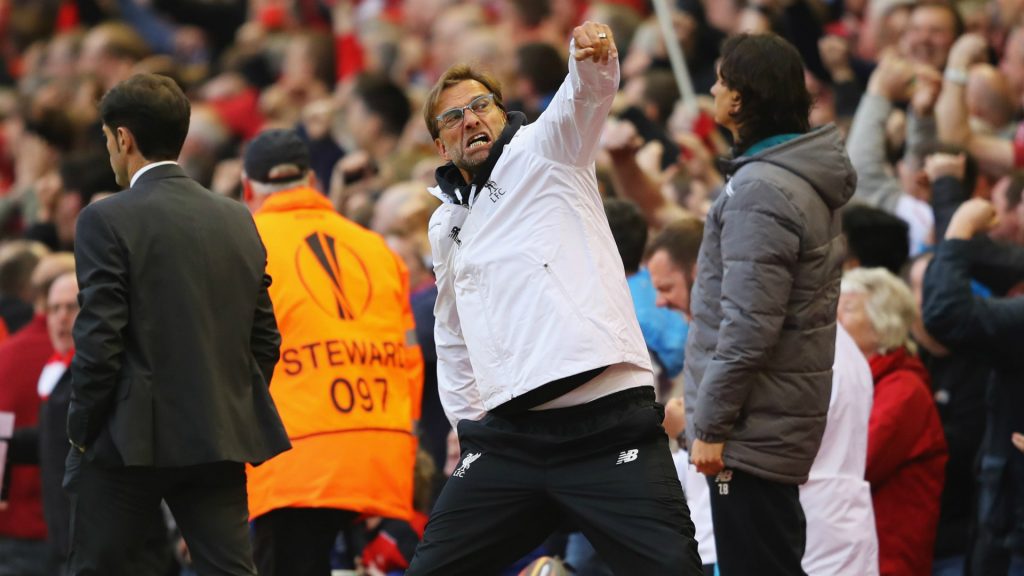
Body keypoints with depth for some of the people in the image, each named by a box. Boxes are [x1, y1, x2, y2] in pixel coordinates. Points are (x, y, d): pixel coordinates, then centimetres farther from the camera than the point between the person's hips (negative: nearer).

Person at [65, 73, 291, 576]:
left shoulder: (107, 221, -9)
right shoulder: (238, 221, 9)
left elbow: (97, 341, -13)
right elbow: (265, 339, 11)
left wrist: (82, 430, -3)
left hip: (132, 440, -5)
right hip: (222, 440, 5)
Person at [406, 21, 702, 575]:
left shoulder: (542, 152, 6)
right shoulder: (446, 227, 22)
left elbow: (585, 94, -15)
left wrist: (593, 56, -37)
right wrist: (468, 424, 22)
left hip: (610, 423, -5)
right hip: (510, 436, 6)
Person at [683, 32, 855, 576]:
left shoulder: (760, 191, -20)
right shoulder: (807, 179, 12)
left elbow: (748, 325, -23)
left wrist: (711, 424, -18)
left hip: (753, 429, -10)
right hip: (788, 417, 10)